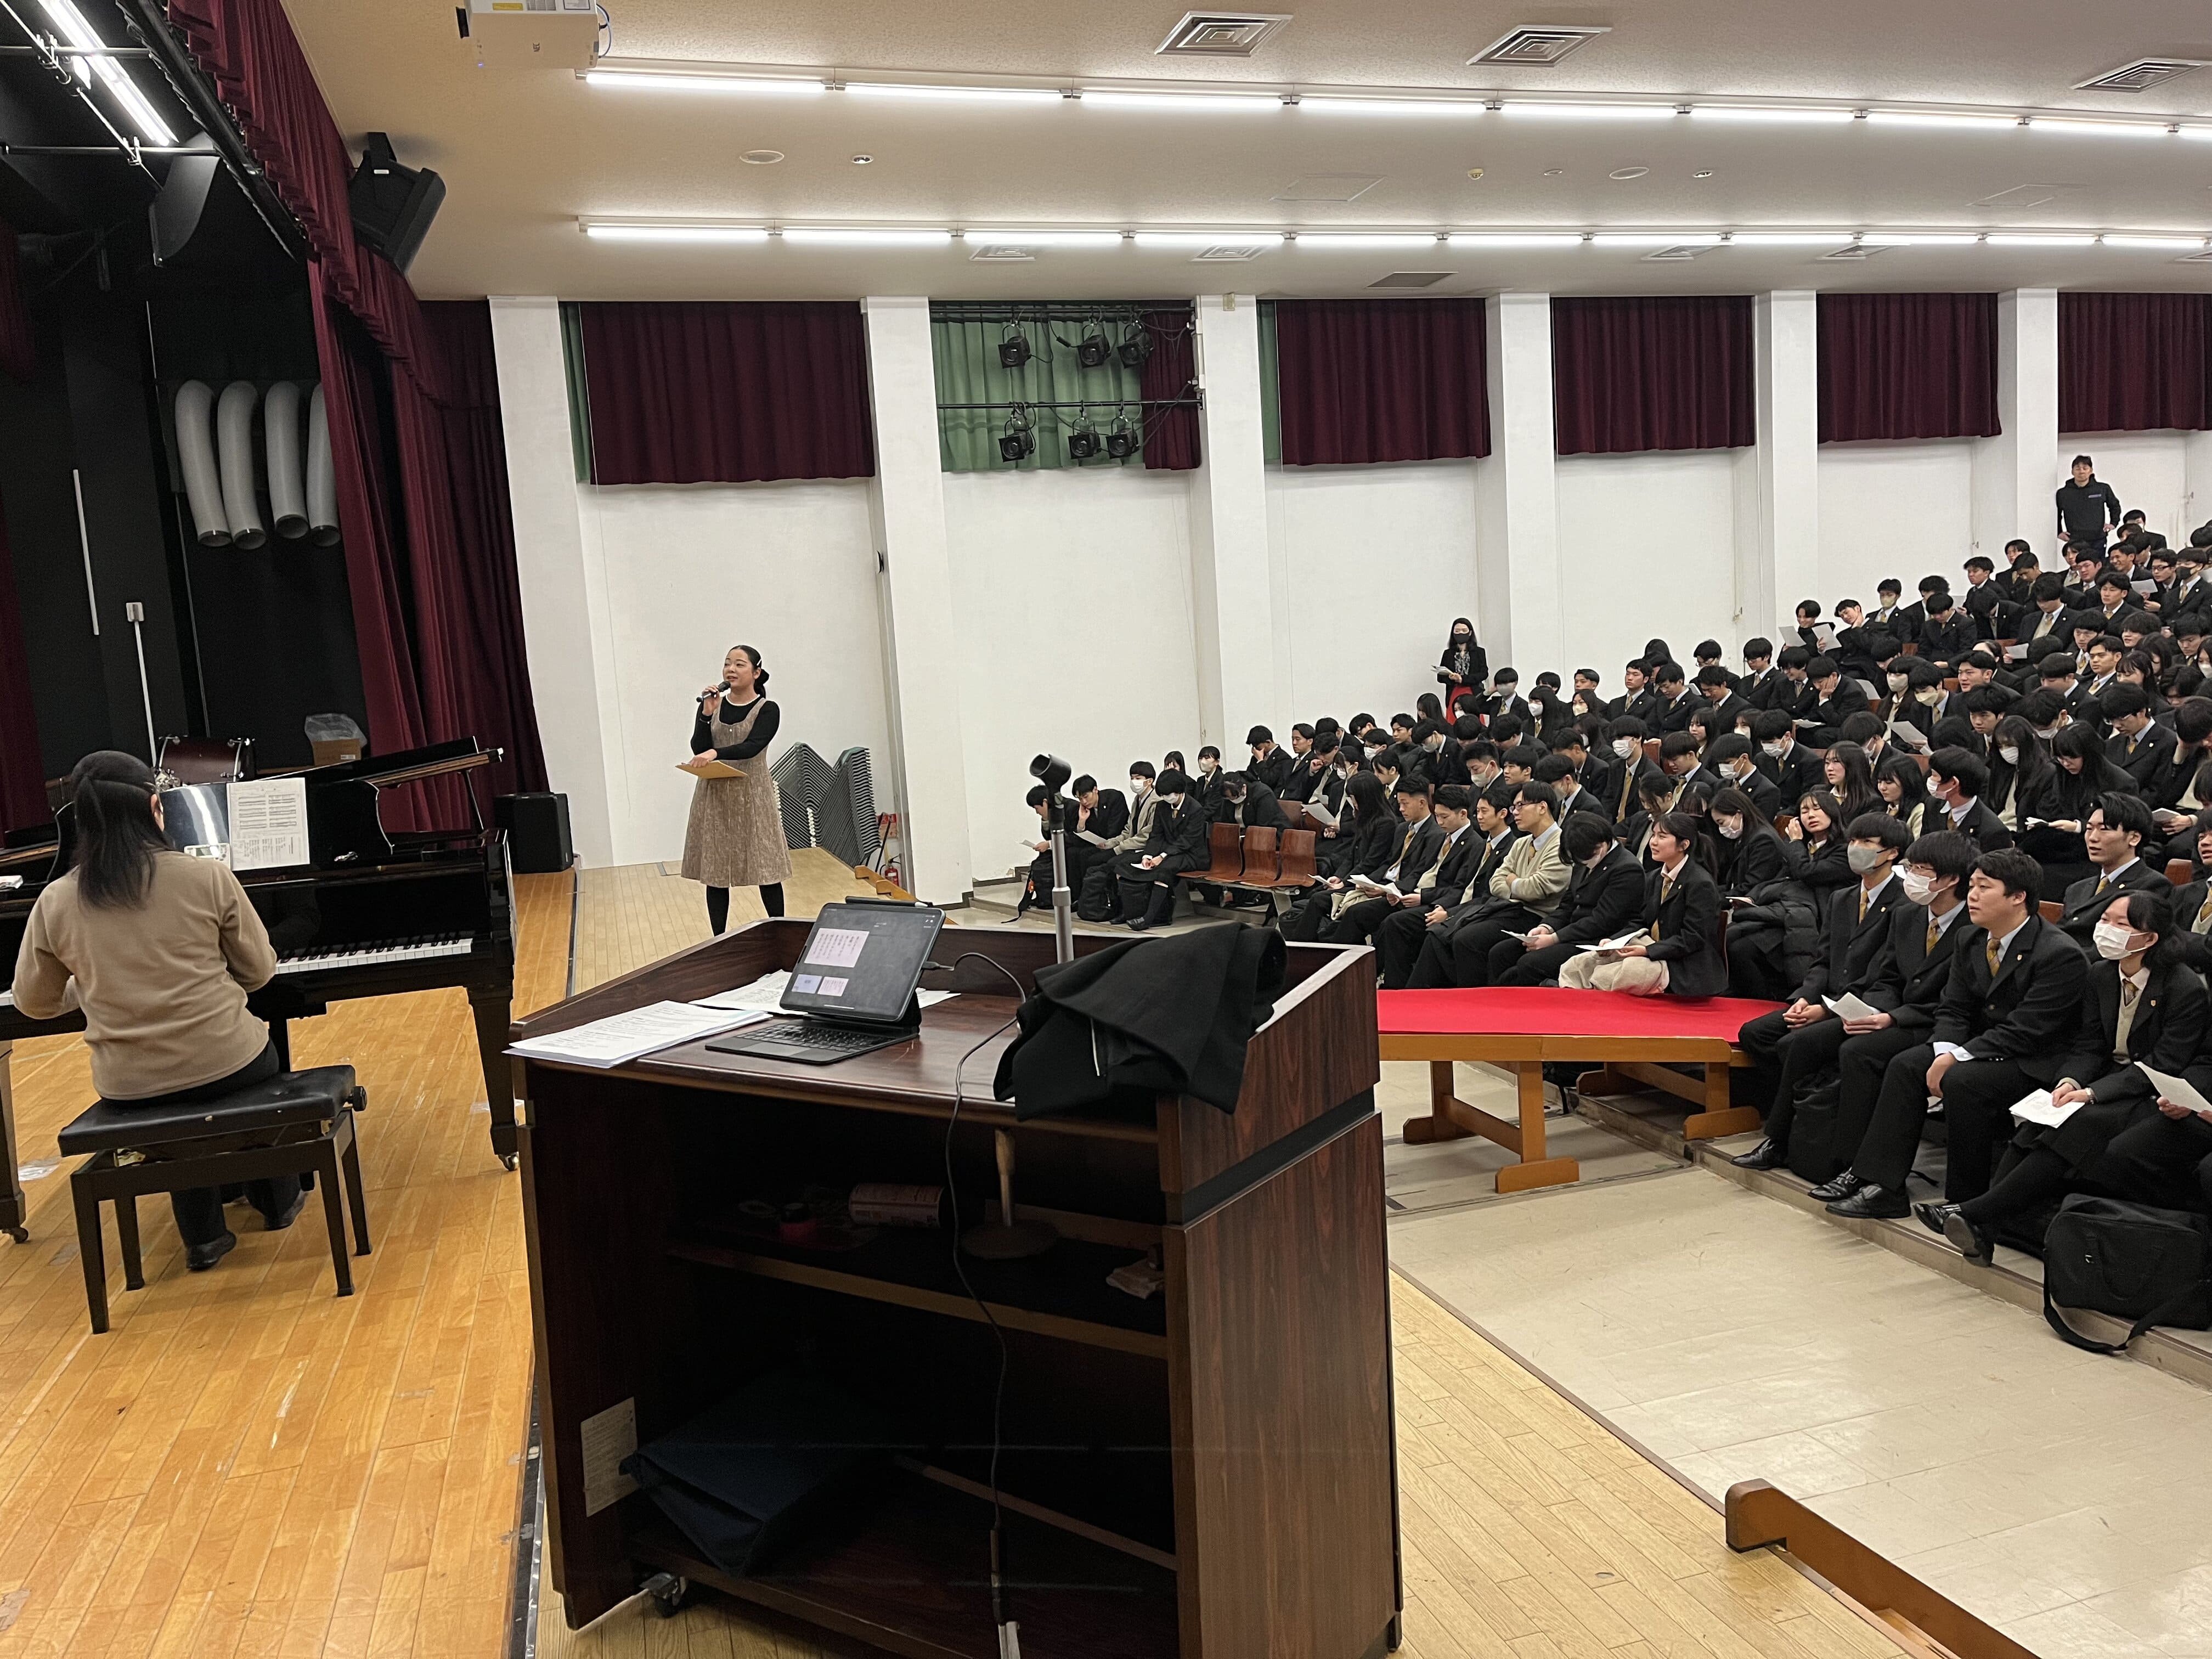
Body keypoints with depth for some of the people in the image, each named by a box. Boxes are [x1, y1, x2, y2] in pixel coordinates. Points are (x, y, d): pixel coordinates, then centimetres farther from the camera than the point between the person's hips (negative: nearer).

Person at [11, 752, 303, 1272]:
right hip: (224, 1065, -2)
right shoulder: (208, 876, -12)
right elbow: (259, 971, -1)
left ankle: (203, 1235, 30)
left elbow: (35, 1002, 9)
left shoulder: (56, 902, -5)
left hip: (129, 1087, 2)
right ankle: (277, 1201, 42)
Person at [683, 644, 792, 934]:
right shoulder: (713, 705, 7)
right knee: (715, 872, 4)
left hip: (752, 795, -3)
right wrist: (707, 714, -14)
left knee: (766, 869, 0)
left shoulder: (767, 711, -3)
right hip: (714, 796, 3)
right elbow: (698, 750, -2)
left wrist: (715, 753, -36)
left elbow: (752, 747, -21)